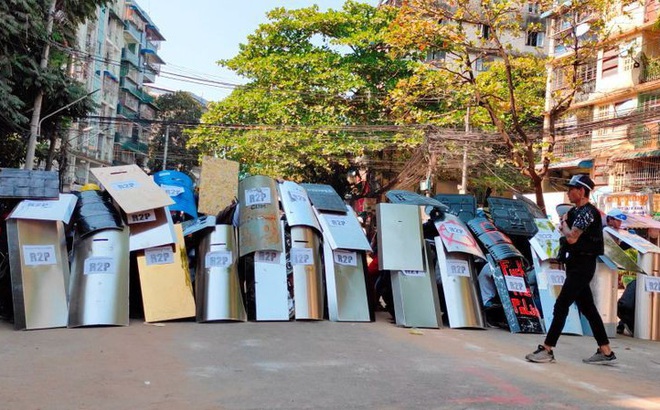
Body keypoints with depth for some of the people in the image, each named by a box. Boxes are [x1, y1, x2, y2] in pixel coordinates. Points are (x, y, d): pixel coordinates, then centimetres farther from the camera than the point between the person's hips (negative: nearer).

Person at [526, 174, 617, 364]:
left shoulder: (588, 212, -15)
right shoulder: (575, 211, 13)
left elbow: (571, 238, -23)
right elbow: (563, 229, 22)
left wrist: (565, 223, -6)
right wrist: (564, 225, 1)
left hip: (582, 265, -10)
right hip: (575, 263, 10)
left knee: (561, 306, -9)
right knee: (587, 307, 13)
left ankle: (547, 350, -5)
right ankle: (606, 352, 20)